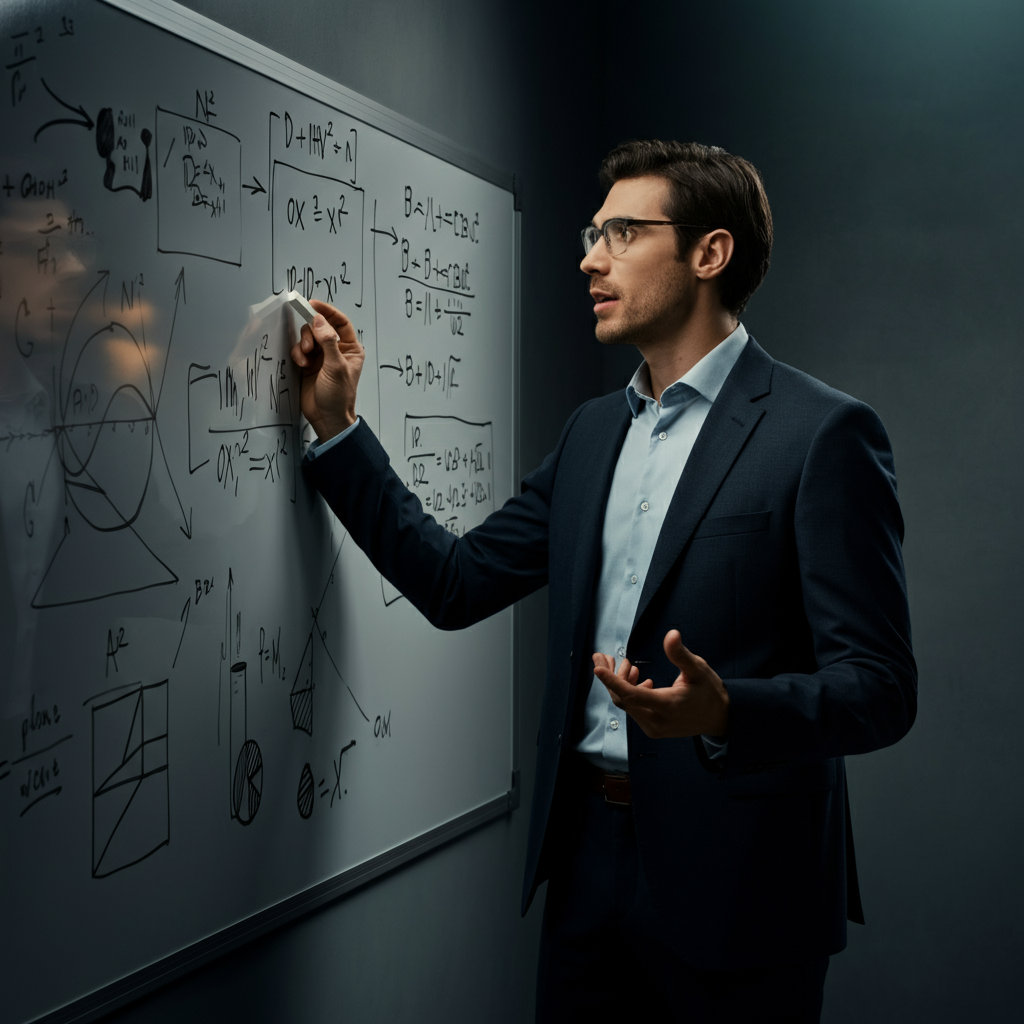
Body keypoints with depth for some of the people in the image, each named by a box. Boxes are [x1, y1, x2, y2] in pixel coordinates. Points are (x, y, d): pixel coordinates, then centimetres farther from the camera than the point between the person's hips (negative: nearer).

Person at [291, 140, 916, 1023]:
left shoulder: (821, 434, -11)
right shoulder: (595, 430, 11)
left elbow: (878, 687, -15)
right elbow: (456, 584, 8)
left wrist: (723, 712, -32)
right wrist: (338, 427, 6)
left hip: (732, 882, -6)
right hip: (589, 854, 6)